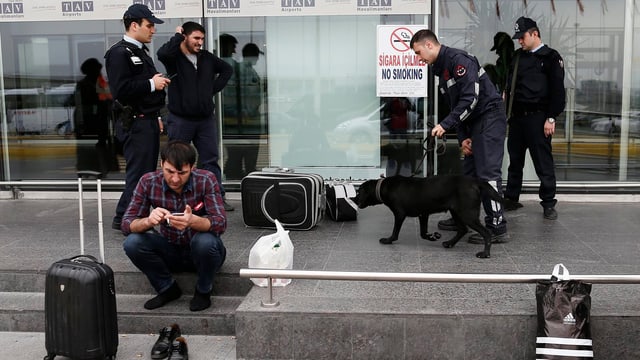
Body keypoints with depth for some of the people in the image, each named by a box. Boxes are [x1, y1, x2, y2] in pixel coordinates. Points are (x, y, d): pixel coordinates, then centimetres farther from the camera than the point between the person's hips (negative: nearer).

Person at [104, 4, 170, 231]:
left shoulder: (140, 52, 19)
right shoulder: (119, 53, -12)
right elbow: (121, 90, -23)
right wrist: (151, 84, -16)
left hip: (148, 122, 10)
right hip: (134, 124, -10)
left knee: (148, 173, 12)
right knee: (138, 174, -8)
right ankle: (124, 219, 2)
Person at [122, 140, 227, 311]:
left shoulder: (206, 180, -20)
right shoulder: (148, 182, -14)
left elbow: (221, 223, -28)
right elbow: (127, 224, -15)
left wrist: (193, 221, -50)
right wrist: (148, 221, -39)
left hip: (202, 252, -2)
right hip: (170, 251, 2)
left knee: (205, 241, -35)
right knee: (132, 243, -23)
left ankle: (203, 291, -4)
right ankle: (167, 288, 1)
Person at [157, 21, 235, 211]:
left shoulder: (207, 58, 8)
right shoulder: (174, 57, -6)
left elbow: (227, 69, 22)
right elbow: (162, 53, -31)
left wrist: (213, 89, 10)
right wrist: (177, 36, -15)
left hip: (205, 119, 5)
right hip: (180, 119, -4)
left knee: (211, 159, 6)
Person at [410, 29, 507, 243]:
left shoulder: (458, 60, -15)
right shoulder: (441, 70, 16)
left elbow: (470, 98, -23)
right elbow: (456, 107, 16)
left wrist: (445, 124, -22)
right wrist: (463, 137, 6)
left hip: (490, 118, -10)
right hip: (474, 123, 10)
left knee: (488, 173, -11)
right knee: (469, 171, 14)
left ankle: (497, 227, -8)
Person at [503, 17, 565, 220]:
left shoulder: (551, 57, -4)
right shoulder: (517, 57, 14)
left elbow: (557, 90, -8)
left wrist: (551, 118, -13)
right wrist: (508, 113, 9)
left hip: (537, 117, -6)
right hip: (516, 116, 6)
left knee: (543, 162, -2)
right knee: (515, 160, 12)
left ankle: (548, 203, 7)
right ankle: (511, 199, 21)